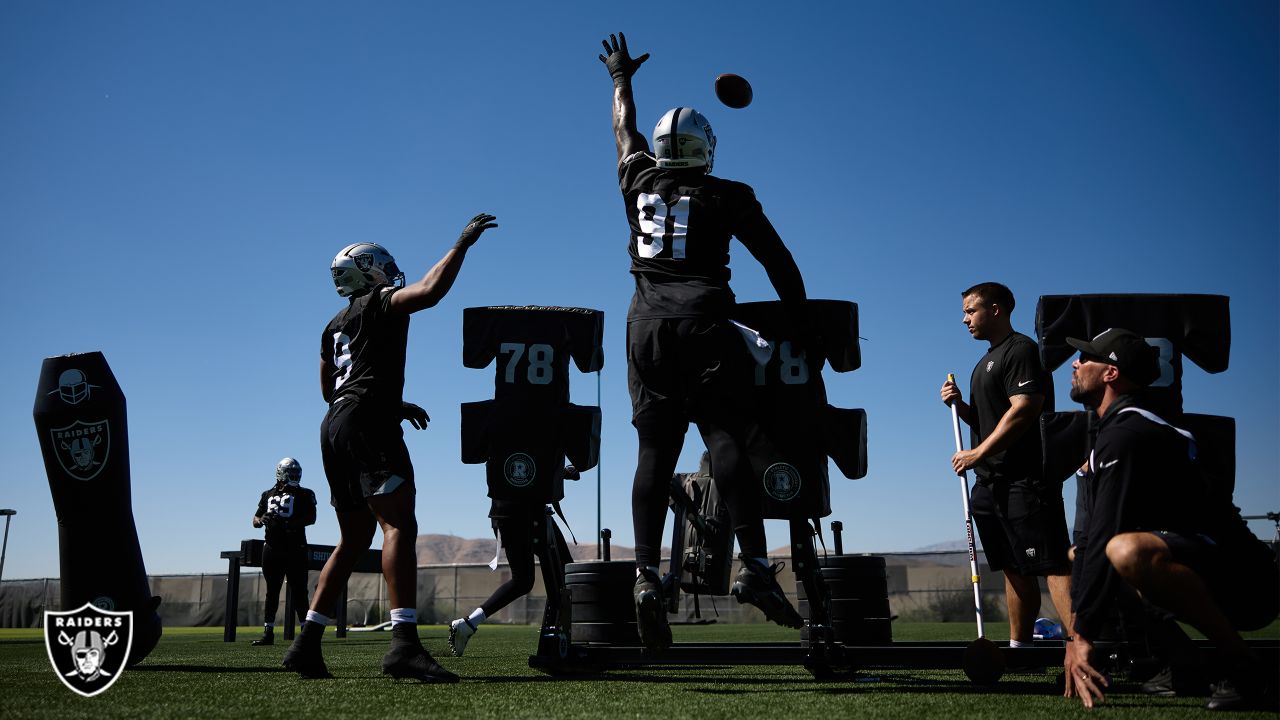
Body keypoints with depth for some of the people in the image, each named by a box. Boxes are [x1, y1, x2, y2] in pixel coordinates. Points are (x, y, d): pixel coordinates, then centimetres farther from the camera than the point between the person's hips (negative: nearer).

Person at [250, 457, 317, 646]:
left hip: (295, 547, -4)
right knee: (272, 591, 8)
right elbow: (255, 520, 17)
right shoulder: (268, 494, 15)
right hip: (272, 547, 4)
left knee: (298, 591, -4)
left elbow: (311, 518, -9)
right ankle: (268, 632, 13)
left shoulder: (304, 494, 3)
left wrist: (288, 524, -22)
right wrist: (262, 520, -8)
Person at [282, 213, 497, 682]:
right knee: (399, 525, -18)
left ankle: (306, 644, 11)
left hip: (335, 427, 9)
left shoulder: (334, 326, 26)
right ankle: (404, 644, -31)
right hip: (367, 422, -9)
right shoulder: (380, 303, 2)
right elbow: (429, 291, -17)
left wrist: (393, 404, 35)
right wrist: (463, 243, -6)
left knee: (354, 539, 13)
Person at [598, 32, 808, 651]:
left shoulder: (638, 183, 15)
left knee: (654, 452, 1)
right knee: (726, 442, -9)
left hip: (648, 329, 3)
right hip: (704, 327, -3)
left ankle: (647, 574, -8)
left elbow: (625, 131, 34)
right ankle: (754, 565, -19)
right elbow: (777, 260, 8)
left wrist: (621, 77, 51)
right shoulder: (727, 196, 7)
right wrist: (799, 316, 20)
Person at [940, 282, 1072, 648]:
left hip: (1025, 480, -9)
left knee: (1051, 563, -14)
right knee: (1015, 569, 12)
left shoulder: (1021, 349, -7)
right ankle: (1019, 646, 17)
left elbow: (1022, 412, -19)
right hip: (992, 482, 9)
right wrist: (959, 405, 6)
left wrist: (978, 453, -18)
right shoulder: (987, 362, 22)